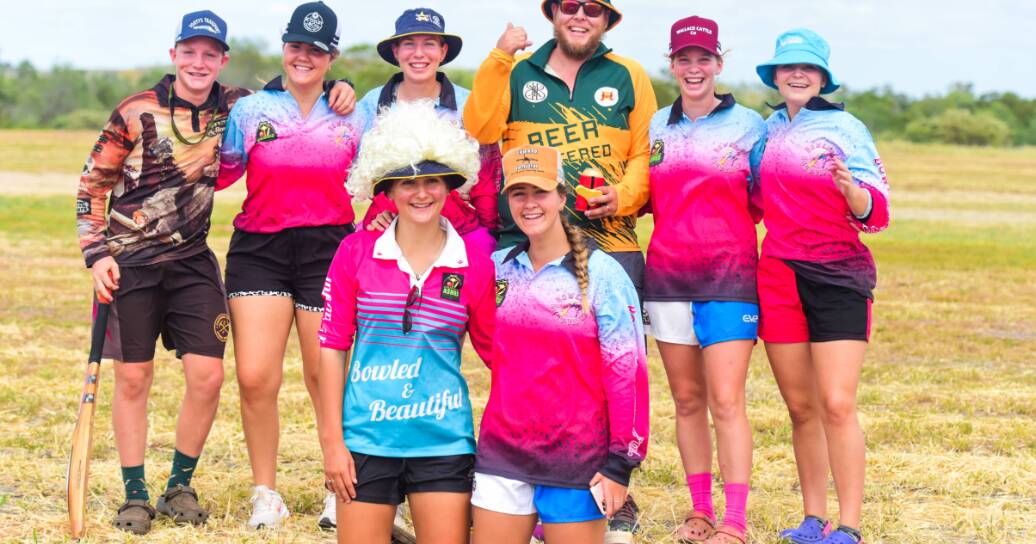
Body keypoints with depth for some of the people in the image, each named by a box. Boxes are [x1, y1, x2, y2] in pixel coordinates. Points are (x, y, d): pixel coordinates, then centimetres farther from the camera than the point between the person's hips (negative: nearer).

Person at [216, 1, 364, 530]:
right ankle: (265, 494, 8)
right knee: (255, 378, -8)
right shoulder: (250, 110, 5)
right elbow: (218, 175, 11)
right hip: (258, 248, 0)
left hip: (328, 251, 0)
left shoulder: (350, 119, 8)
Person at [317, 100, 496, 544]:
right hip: (366, 438, 0)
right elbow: (332, 347, 2)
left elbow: (499, 353, 9)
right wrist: (332, 440, -1)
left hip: (442, 441, 0)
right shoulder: (356, 253, 1)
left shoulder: (475, 264, 1)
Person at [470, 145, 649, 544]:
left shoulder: (601, 273, -7)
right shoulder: (496, 268, 7)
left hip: (577, 460, -4)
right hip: (502, 452, 5)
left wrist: (621, 462, -10)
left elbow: (627, 370, -8)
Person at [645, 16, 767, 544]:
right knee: (687, 399, 8)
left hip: (728, 277, -3)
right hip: (667, 275, 4)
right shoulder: (654, 126, 12)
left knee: (726, 401, -10)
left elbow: (762, 203, 5)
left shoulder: (748, 124, 3)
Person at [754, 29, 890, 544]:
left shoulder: (846, 128, -4)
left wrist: (849, 188, -28)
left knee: (837, 404, -12)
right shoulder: (768, 129, 10)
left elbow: (874, 214, -9)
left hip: (839, 277, -5)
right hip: (778, 276, 5)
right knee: (801, 407, 7)